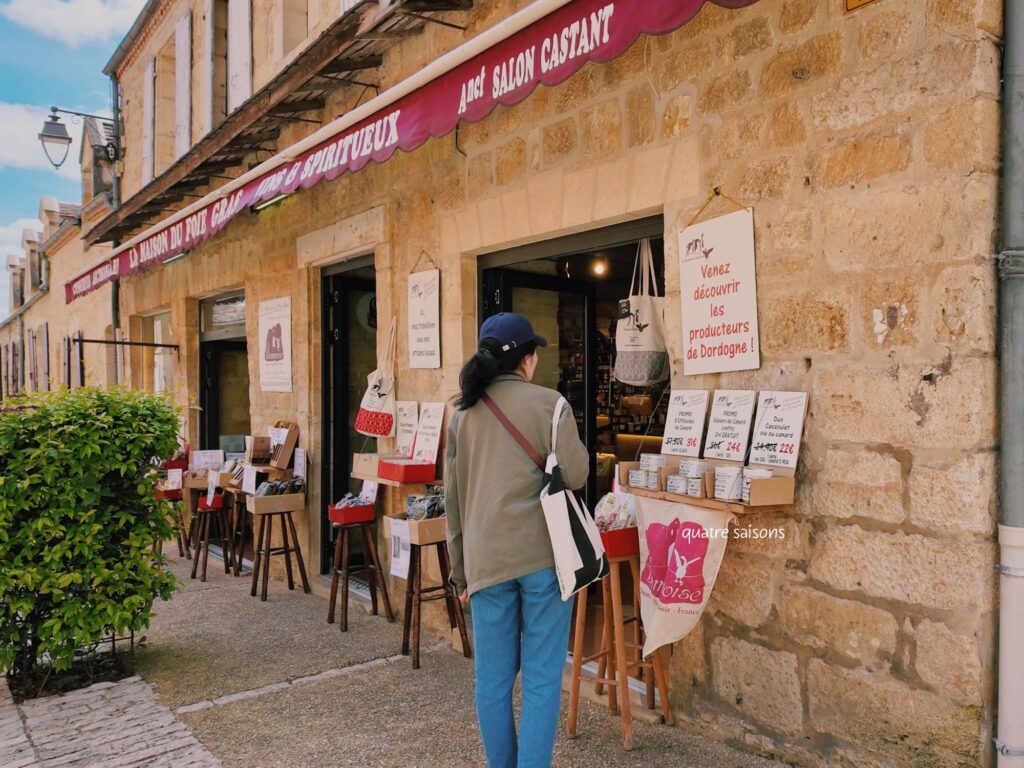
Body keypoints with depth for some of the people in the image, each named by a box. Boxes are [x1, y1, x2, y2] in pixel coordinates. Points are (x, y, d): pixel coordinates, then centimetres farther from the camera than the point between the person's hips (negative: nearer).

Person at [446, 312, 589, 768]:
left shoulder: (463, 412, 9)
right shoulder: (548, 402, -4)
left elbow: (454, 499, 12)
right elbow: (574, 476, -7)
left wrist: (461, 570, 19)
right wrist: (577, 446, 14)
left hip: (486, 558, 4)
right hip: (543, 553, -3)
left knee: (493, 676, 13)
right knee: (541, 676, 6)